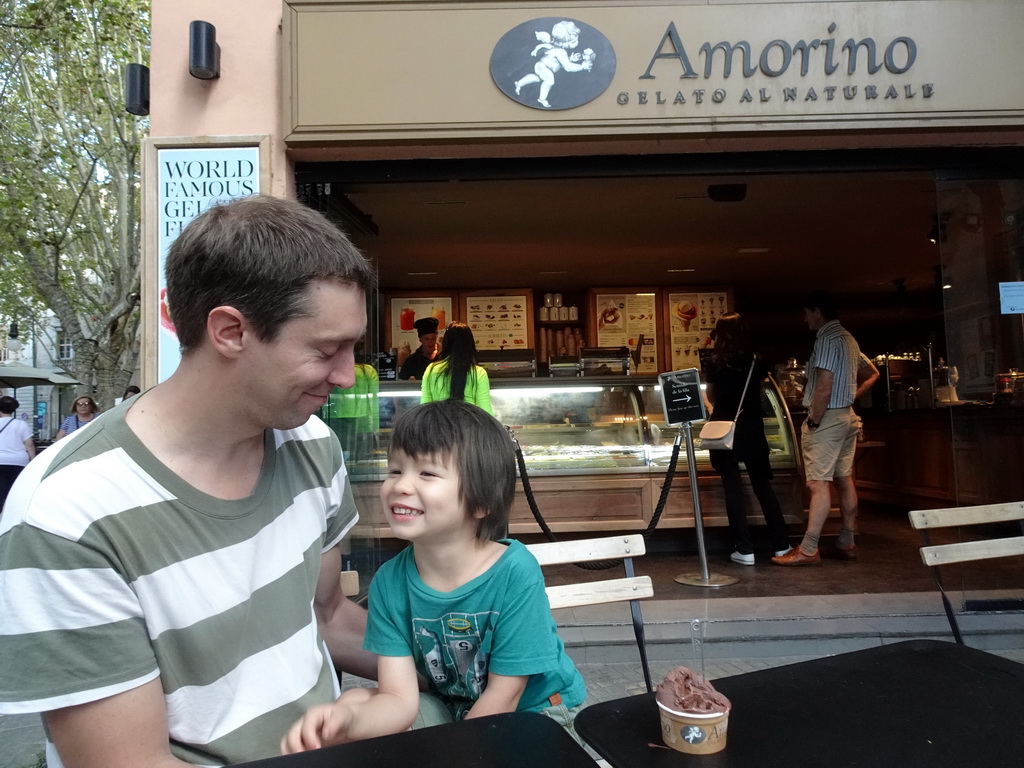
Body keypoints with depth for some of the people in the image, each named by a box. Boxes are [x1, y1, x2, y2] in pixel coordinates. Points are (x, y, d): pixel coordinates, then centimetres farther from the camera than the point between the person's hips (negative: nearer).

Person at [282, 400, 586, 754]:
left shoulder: (514, 572, -30)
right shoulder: (389, 581, -17)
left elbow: (503, 695, -20)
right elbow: (400, 699, -18)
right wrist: (348, 719, -38)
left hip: (537, 710, -3)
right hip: (452, 707, 4)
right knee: (352, 702, -12)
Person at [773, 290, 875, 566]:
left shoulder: (827, 339, -15)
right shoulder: (849, 339, 15)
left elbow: (824, 389, -21)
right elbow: (872, 376, 24)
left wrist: (813, 423, -15)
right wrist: (850, 397, 17)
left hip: (827, 417, -10)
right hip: (847, 416, 10)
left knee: (818, 483, -10)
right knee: (844, 479, 12)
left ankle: (808, 550, -9)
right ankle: (847, 543, 18)